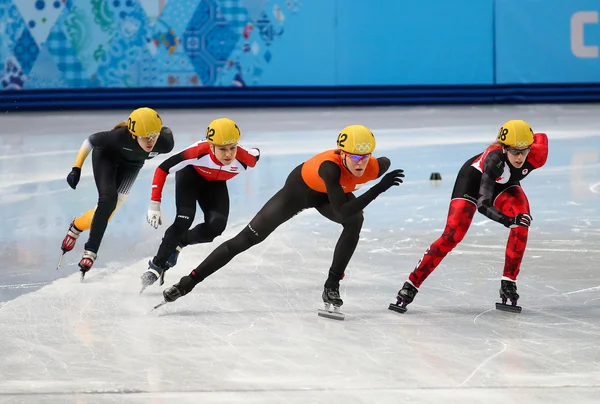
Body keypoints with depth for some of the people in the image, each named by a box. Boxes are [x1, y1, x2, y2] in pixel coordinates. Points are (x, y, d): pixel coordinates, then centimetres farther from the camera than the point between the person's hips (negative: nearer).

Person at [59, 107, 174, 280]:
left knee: (109, 208, -5)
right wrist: (76, 169, -22)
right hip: (106, 155, -3)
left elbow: (167, 132, -10)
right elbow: (89, 142, -24)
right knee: (108, 200, -22)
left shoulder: (165, 143, -36)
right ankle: (91, 251, -11)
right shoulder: (119, 136, -42)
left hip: (131, 165, 3)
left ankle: (77, 226, 22)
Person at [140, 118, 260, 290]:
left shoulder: (245, 160, -36)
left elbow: (256, 153, -9)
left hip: (215, 184, 3)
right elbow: (163, 169, -30)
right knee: (184, 220, -22)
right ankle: (156, 265, -9)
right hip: (190, 174, -3)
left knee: (216, 226, -15)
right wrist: (154, 203, -32)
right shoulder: (198, 153, -42)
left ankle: (178, 243, 12)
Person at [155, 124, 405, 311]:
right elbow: (341, 211, -51)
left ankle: (332, 285, -13)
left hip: (331, 193, 4)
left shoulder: (374, 167, -30)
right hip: (300, 188, -4)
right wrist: (379, 188, -52)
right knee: (246, 239, -5)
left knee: (356, 221, -29)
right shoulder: (330, 166, -44)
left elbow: (386, 162, -3)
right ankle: (188, 282, 2)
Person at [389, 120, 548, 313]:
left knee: (522, 221, -22)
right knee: (453, 235, -16)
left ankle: (508, 283, -12)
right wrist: (508, 220, -67)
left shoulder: (536, 157, -35)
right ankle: (411, 285, -9)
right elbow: (483, 203, -52)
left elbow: (541, 138, -11)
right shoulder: (494, 159, -45)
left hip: (504, 184, 5)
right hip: (474, 178, -5)